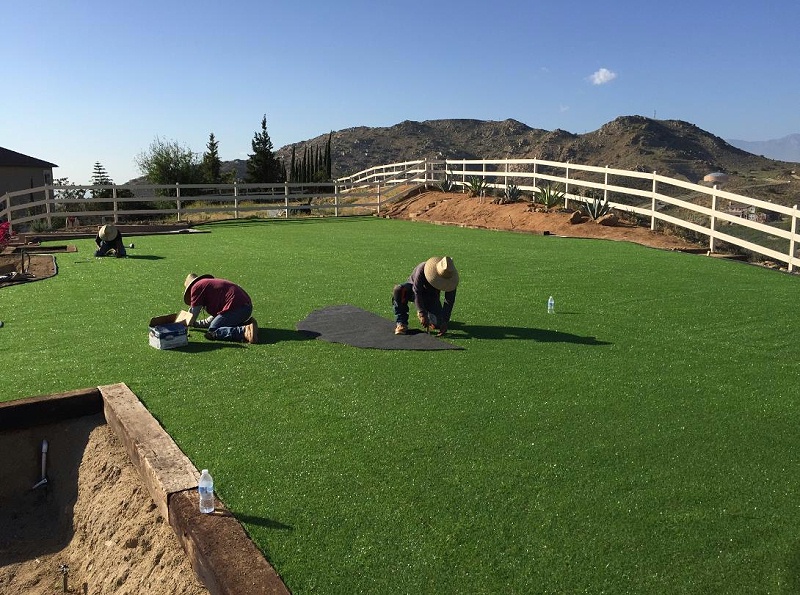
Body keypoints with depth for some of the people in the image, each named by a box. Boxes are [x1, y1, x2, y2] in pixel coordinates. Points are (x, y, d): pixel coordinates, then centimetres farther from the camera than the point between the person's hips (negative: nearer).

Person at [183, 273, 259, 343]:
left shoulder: (196, 287, 7)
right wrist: (195, 324, 42)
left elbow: (193, 316, 7)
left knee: (211, 332, -8)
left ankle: (244, 331, -26)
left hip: (236, 308, -10)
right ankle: (248, 323, 10)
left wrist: (187, 323, 26)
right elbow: (213, 318, 36)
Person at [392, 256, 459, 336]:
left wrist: (445, 322, -31)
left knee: (439, 324, -16)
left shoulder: (450, 279, -26)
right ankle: (401, 323, -25)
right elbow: (417, 292, -35)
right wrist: (422, 315, -42)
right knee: (399, 290, -38)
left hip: (431, 297, 3)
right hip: (414, 289, -2)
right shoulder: (422, 269, -35)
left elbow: (449, 302, -22)